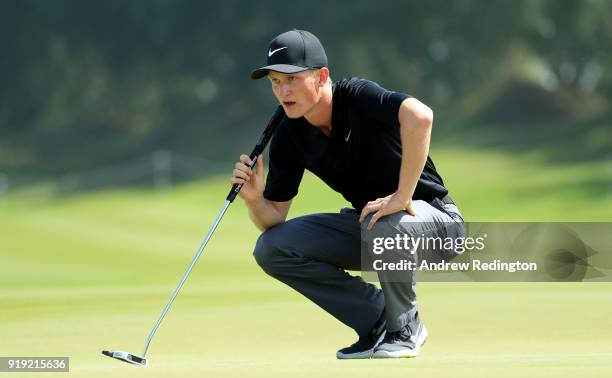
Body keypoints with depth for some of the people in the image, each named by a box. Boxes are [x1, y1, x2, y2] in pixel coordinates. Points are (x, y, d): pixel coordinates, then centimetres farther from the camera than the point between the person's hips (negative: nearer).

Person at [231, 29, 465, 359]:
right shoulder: (289, 137, -4)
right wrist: (254, 199, -23)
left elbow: (420, 116, -44)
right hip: (365, 222, 7)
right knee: (271, 249, -9)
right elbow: (273, 218, 0)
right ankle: (377, 319, 3)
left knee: (382, 224, -40)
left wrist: (402, 197, -41)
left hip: (432, 215, -7)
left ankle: (405, 328, -10)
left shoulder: (356, 97, -24)